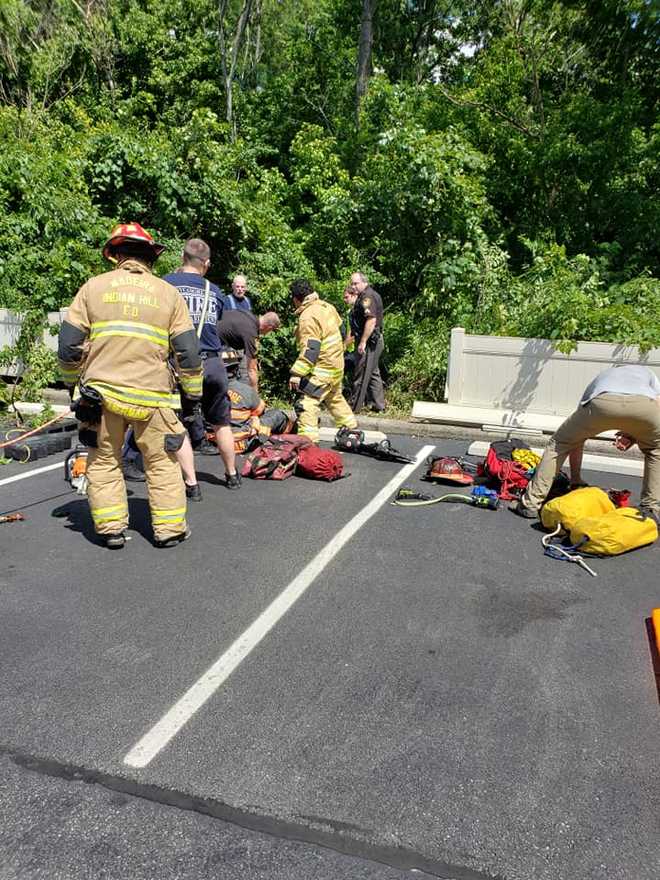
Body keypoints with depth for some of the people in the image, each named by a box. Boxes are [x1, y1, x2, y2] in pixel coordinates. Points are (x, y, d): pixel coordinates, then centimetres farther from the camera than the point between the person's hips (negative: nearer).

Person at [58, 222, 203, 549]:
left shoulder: (94, 286, 6)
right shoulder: (168, 292, 7)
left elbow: (68, 345, 5)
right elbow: (187, 351, 3)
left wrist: (72, 381, 22)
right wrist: (194, 393, 12)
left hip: (102, 392, 0)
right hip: (152, 395, 0)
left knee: (104, 462, 14)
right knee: (162, 464, 10)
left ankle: (111, 529, 15)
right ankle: (169, 529, 13)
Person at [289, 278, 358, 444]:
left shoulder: (308, 317, -21)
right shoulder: (326, 306, 6)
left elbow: (310, 349, -28)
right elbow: (340, 328, 20)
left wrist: (297, 373, -28)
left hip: (322, 369, -10)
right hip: (337, 364, 10)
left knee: (307, 403, -13)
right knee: (335, 398, 28)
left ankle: (307, 439, -19)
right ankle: (350, 426, 44)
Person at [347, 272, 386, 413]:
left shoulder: (367, 297, -17)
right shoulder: (369, 295, 17)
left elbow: (371, 320, -27)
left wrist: (363, 342, -27)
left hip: (368, 341, -11)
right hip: (375, 341, 11)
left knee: (361, 375, -3)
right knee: (373, 373, 16)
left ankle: (355, 406, 5)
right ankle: (378, 404, 23)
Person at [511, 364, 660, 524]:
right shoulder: (645, 371, 45)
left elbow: (575, 441, 42)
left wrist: (575, 478, 49)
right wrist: (634, 436, 34)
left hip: (602, 403, 0)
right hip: (644, 403, 0)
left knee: (559, 443, 22)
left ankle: (531, 504, 18)